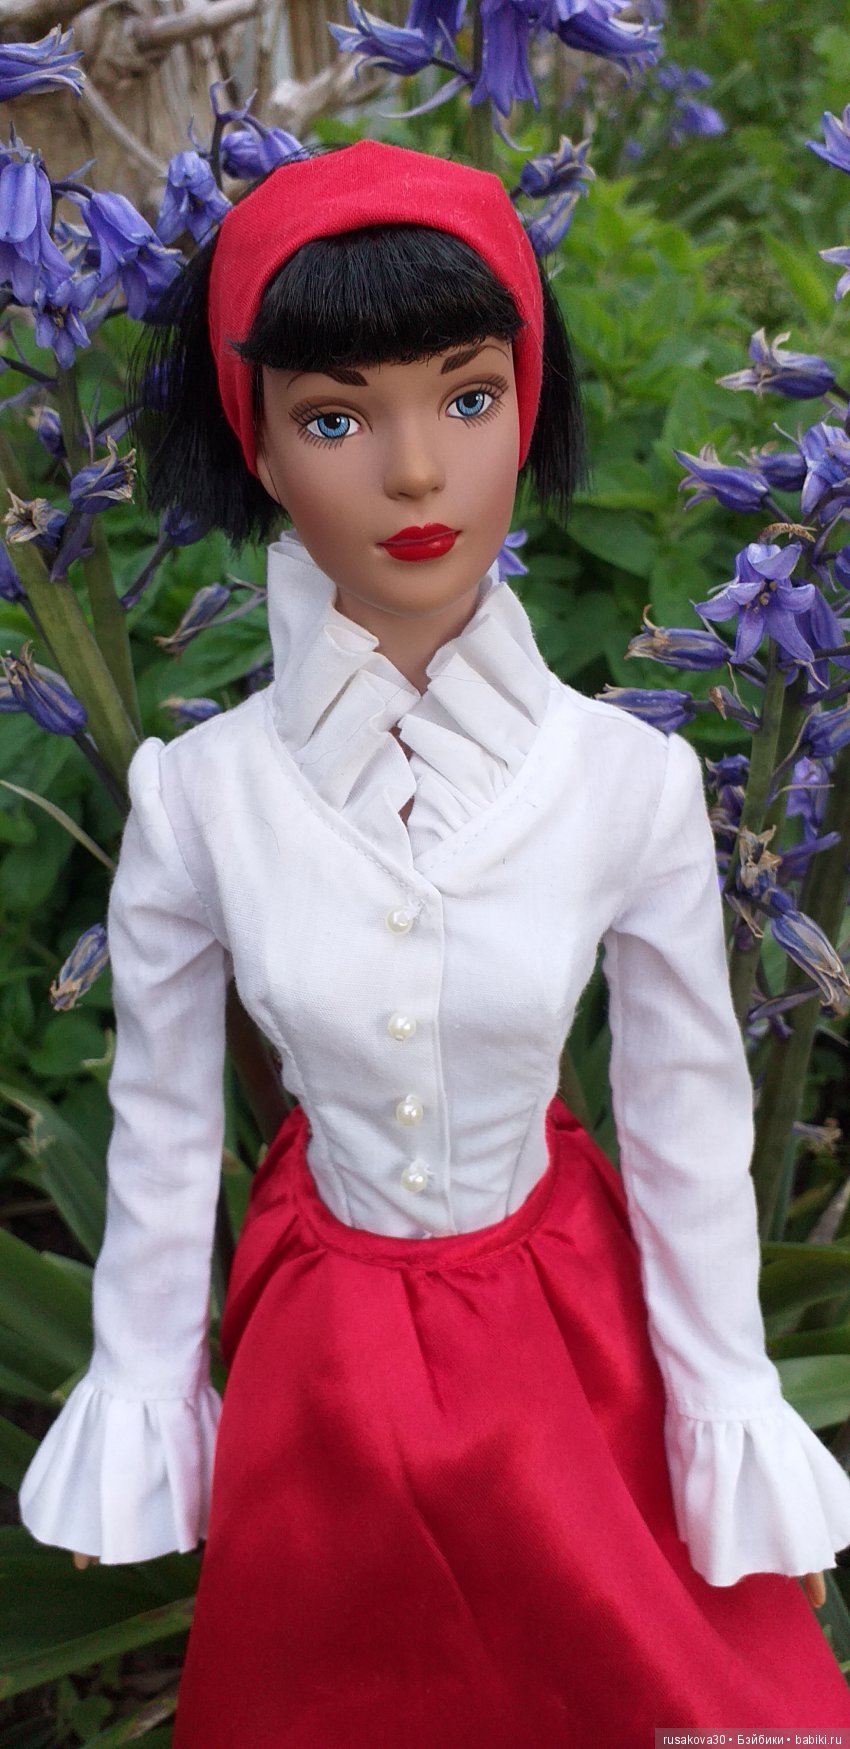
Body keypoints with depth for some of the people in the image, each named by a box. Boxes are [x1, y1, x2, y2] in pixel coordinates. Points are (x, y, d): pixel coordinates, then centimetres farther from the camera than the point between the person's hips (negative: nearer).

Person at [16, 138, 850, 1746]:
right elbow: (161, 1131, -5)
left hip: (567, 1323, 0)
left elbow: (688, 1132, -8)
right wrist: (139, 1403, 4)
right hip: (319, 1343, 1)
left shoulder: (629, 783, -20)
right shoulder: (199, 797, -18)